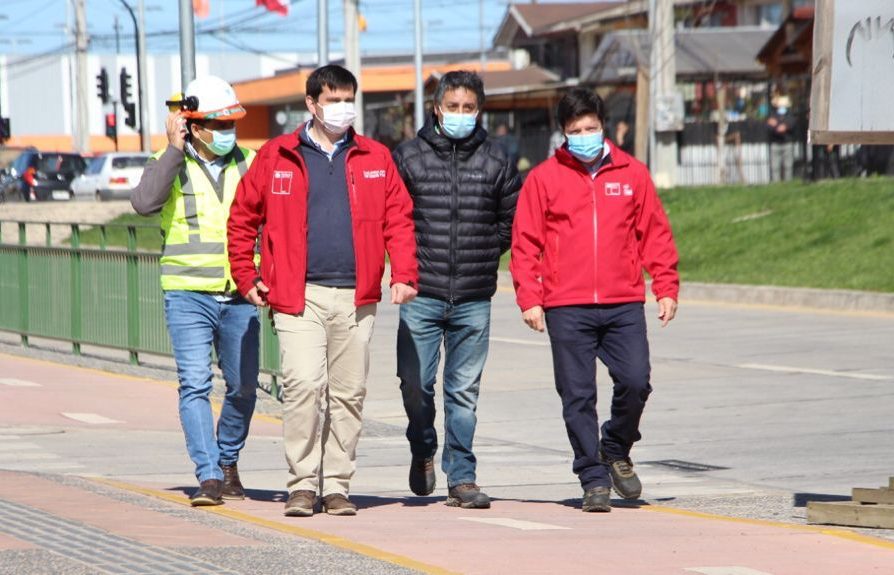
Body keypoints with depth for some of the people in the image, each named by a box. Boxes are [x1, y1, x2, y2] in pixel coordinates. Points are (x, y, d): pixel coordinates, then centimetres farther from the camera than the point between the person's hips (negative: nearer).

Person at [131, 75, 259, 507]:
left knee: (243, 387, 7)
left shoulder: (250, 163, 8)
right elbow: (143, 202, -19)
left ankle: (228, 463, 29)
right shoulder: (169, 164, 0)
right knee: (195, 385, -12)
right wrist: (175, 151, -18)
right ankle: (209, 477, -14)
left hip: (240, 296, 3)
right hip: (188, 295, -3)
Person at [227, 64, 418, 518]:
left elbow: (398, 220, 9)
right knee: (303, 384, -14)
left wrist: (404, 276, -2)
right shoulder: (276, 157, 6)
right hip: (299, 294, -2)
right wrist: (247, 278, 4)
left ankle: (337, 485, 13)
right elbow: (242, 218, 10)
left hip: (356, 296, 3)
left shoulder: (375, 158, 11)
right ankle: (302, 484, -7)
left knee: (349, 394, 5)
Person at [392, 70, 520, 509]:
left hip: (474, 299, 1)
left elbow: (514, 219, 16)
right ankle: (423, 450, 25)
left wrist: (484, 253, 9)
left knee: (464, 392, 2)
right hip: (421, 295, -1)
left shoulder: (496, 161, 7)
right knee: (416, 384, -3)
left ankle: (461, 477, 8)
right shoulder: (409, 156, 2)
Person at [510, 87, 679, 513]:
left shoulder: (632, 174, 9)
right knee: (578, 396, -1)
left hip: (624, 305, 1)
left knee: (635, 382, -9)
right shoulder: (544, 179, 4)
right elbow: (525, 243, 3)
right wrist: (529, 297, -5)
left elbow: (655, 234, 12)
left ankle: (616, 450, 17)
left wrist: (666, 288, 5)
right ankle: (593, 479, 8)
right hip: (566, 308, -1)